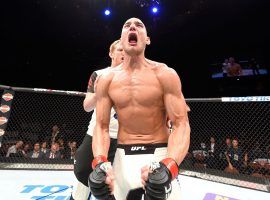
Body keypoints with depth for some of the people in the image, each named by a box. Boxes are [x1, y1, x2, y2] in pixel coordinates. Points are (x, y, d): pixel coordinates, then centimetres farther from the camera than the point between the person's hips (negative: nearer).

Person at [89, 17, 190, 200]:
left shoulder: (165, 74, -9)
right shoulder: (106, 80, -1)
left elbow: (181, 125, -14)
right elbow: (101, 126, -1)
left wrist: (167, 167, -30)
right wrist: (100, 162, -18)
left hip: (160, 155, -2)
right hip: (123, 156, 3)